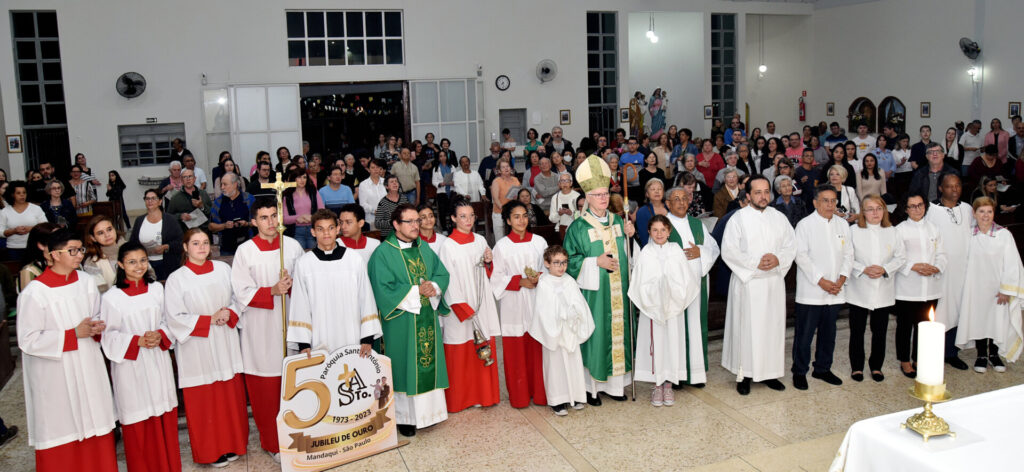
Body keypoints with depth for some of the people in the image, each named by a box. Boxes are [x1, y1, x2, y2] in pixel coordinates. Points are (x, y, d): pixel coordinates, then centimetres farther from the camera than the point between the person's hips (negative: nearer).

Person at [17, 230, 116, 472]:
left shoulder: (86, 281, 2)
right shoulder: (34, 292, -15)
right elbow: (28, 340, -15)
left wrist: (97, 327, -7)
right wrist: (74, 334, -18)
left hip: (89, 370, 5)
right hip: (56, 376, -5)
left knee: (95, 423, 12)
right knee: (61, 434, 5)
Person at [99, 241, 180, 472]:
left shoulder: (156, 288, 2)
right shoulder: (112, 297, -9)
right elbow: (108, 335, -6)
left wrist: (159, 335, -11)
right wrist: (137, 341, -18)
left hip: (158, 361, 3)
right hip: (130, 365, -3)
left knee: (164, 413, 11)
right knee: (138, 419, 5)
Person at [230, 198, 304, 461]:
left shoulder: (292, 246, 2)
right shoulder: (245, 251, -4)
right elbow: (242, 292, -6)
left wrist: (291, 286, -12)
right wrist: (272, 291, -18)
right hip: (260, 328, -2)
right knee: (267, 387, 3)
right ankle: (272, 442, 17)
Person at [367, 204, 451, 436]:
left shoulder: (425, 249, 10)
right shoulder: (383, 253, -9)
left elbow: (442, 273, 10)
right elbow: (384, 290, -16)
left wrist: (434, 286, -12)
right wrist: (416, 291, -17)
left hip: (428, 317, 6)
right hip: (401, 320, -6)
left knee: (429, 362, 10)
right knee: (405, 367, 2)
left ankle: (428, 410, 23)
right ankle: (405, 417, 14)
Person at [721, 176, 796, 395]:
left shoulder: (779, 217, 9)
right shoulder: (738, 219, -4)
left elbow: (791, 245, 8)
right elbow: (728, 251, -10)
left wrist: (778, 259, -12)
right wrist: (755, 263, -17)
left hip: (774, 281, 4)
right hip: (747, 281, -4)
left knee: (773, 325, 8)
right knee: (747, 327, 0)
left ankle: (769, 372, 20)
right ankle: (744, 374, 9)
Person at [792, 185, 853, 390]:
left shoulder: (842, 224, 10)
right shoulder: (805, 225, -6)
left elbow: (848, 254, 11)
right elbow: (801, 256, -11)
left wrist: (842, 278, -4)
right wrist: (821, 281, -14)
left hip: (835, 291, 5)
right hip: (811, 292, -5)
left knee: (828, 333, 14)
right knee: (804, 334, 0)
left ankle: (822, 369, 28)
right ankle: (799, 372, 12)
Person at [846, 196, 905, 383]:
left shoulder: (892, 232, 6)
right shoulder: (854, 231, -2)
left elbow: (900, 258, 4)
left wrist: (884, 269, -12)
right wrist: (864, 269, -17)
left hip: (883, 292, 2)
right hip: (859, 291, -2)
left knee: (880, 331, 9)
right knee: (857, 330, 5)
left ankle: (876, 366, 24)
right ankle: (857, 366, 18)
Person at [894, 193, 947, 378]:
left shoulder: (933, 229, 11)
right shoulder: (900, 229, -2)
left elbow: (942, 254, 9)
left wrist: (936, 268, -9)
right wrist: (914, 266, -19)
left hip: (930, 288, 4)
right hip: (907, 288, -4)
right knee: (905, 325, 4)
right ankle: (905, 361, 15)